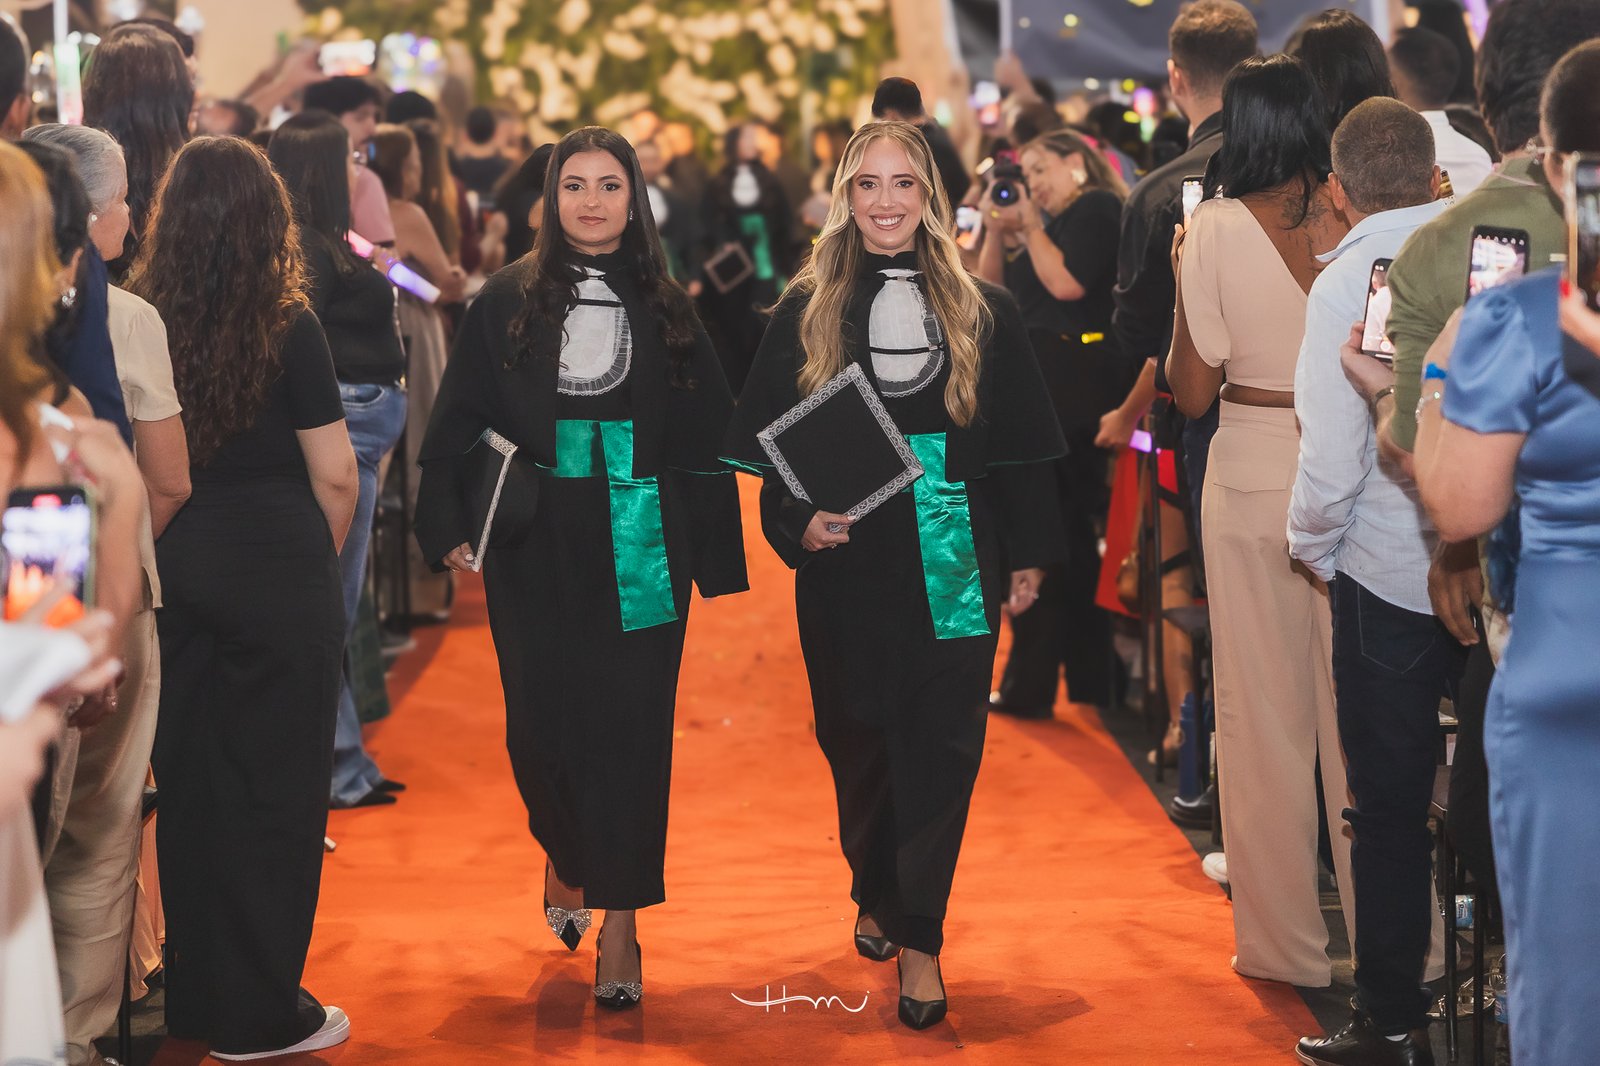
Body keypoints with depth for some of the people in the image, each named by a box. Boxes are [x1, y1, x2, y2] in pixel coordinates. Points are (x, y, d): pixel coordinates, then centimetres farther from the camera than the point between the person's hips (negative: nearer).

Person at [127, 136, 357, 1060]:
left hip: (168, 563, 5)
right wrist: (321, 556, 5)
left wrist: (168, 535, 16)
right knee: (275, 784, 5)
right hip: (274, 563, -4)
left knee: (189, 776, 15)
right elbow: (335, 474, -11)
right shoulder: (288, 328, -13)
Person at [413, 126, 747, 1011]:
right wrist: (450, 528, -7)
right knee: (541, 723, 4)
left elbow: (706, 432, 5)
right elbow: (455, 424, 3)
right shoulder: (507, 302, 3)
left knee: (628, 728, -1)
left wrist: (711, 551, 0)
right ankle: (565, 857, 34)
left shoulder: (665, 308, 5)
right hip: (535, 549, 0)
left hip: (639, 549, 0)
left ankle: (619, 923, 6)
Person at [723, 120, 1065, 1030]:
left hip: (951, 565, -1)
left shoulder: (983, 311, 3)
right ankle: (877, 895, 31)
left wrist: (1028, 556, 4)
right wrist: (799, 520, -12)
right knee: (858, 740, 9)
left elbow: (1020, 440, 5)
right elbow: (766, 441, 4)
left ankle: (919, 937, 2)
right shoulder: (807, 312, 3)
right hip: (846, 566, 1)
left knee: (940, 744, -4)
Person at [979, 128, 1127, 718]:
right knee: (1071, 536, 13)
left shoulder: (1096, 209, -7)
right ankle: (1088, 679, 20)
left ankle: (1031, 684, -4)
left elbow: (1066, 283, -21)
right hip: (1044, 385, 10)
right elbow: (993, 287, 20)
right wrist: (998, 229, 6)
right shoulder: (1060, 219, 21)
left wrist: (1031, 226, -9)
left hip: (1067, 386, -10)